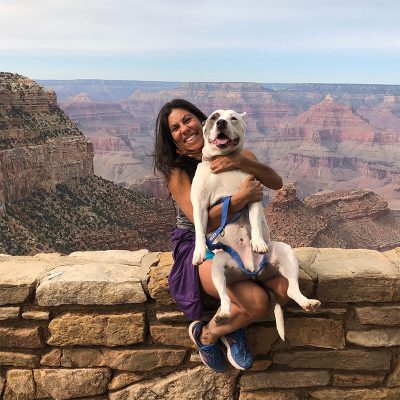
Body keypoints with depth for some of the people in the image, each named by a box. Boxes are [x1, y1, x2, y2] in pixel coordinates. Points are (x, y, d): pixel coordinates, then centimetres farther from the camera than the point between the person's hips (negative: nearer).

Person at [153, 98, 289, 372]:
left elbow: (276, 182, -11)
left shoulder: (233, 152, 2)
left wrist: (240, 162, -27)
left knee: (283, 289, -19)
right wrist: (243, 197, -27)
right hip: (200, 248, -4)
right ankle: (206, 334, 5)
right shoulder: (177, 170, -10)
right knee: (257, 302, -24)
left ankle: (233, 329, 8)